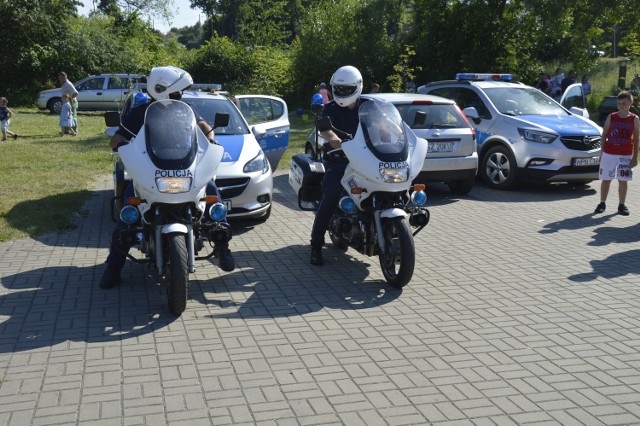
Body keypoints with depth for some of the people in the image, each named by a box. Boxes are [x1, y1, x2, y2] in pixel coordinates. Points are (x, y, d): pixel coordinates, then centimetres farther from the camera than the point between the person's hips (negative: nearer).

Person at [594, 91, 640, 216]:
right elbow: (604, 136, 7)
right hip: (608, 154, 1)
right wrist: (602, 152, 4)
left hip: (626, 156, -1)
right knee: (605, 179, 5)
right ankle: (602, 203, 15)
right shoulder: (611, 117, 3)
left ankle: (622, 205, 14)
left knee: (623, 181, 4)